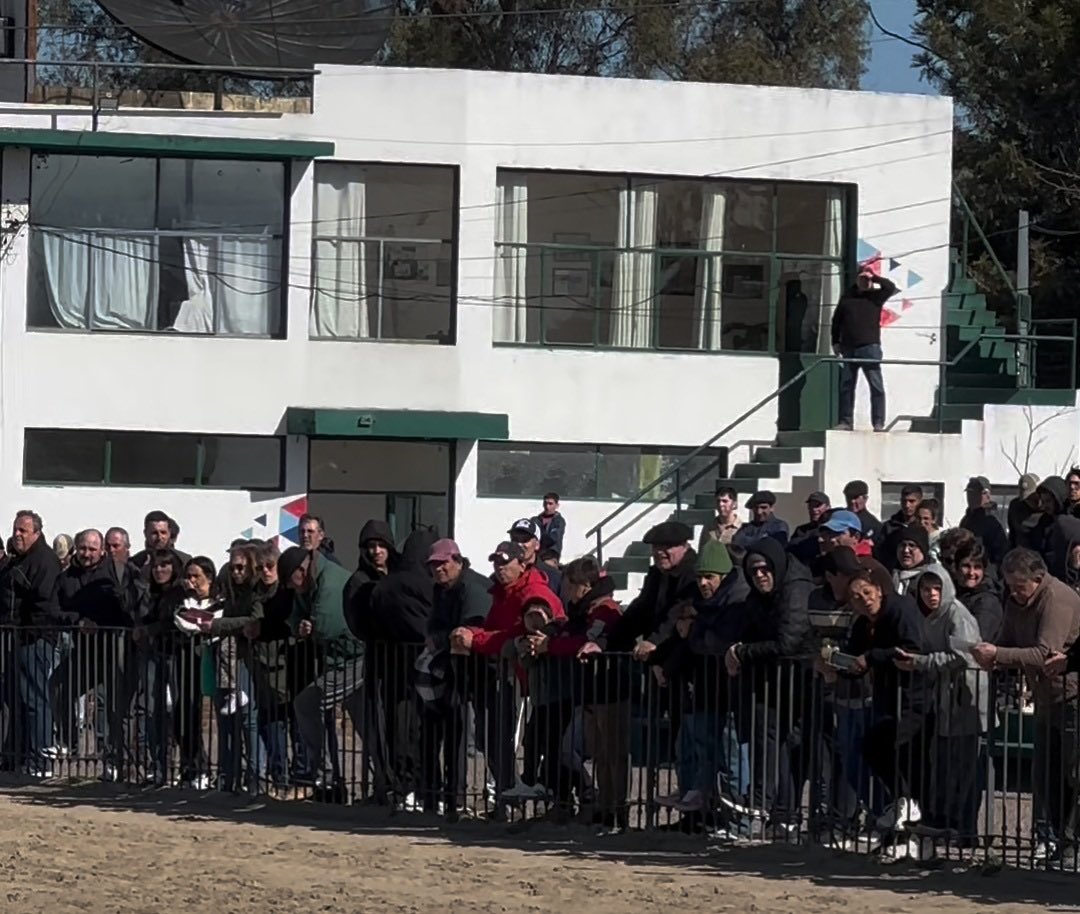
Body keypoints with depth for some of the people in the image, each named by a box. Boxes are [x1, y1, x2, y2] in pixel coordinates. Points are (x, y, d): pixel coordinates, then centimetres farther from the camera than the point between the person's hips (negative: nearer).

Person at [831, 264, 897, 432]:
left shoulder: (875, 296, 3)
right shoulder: (847, 296, 11)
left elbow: (890, 287, -16)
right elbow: (836, 320, 15)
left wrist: (874, 278, -10)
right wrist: (836, 341, 10)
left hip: (869, 347, -4)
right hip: (848, 348, 4)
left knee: (876, 385, -6)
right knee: (846, 386, 6)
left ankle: (879, 423, -7)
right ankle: (846, 421, 12)